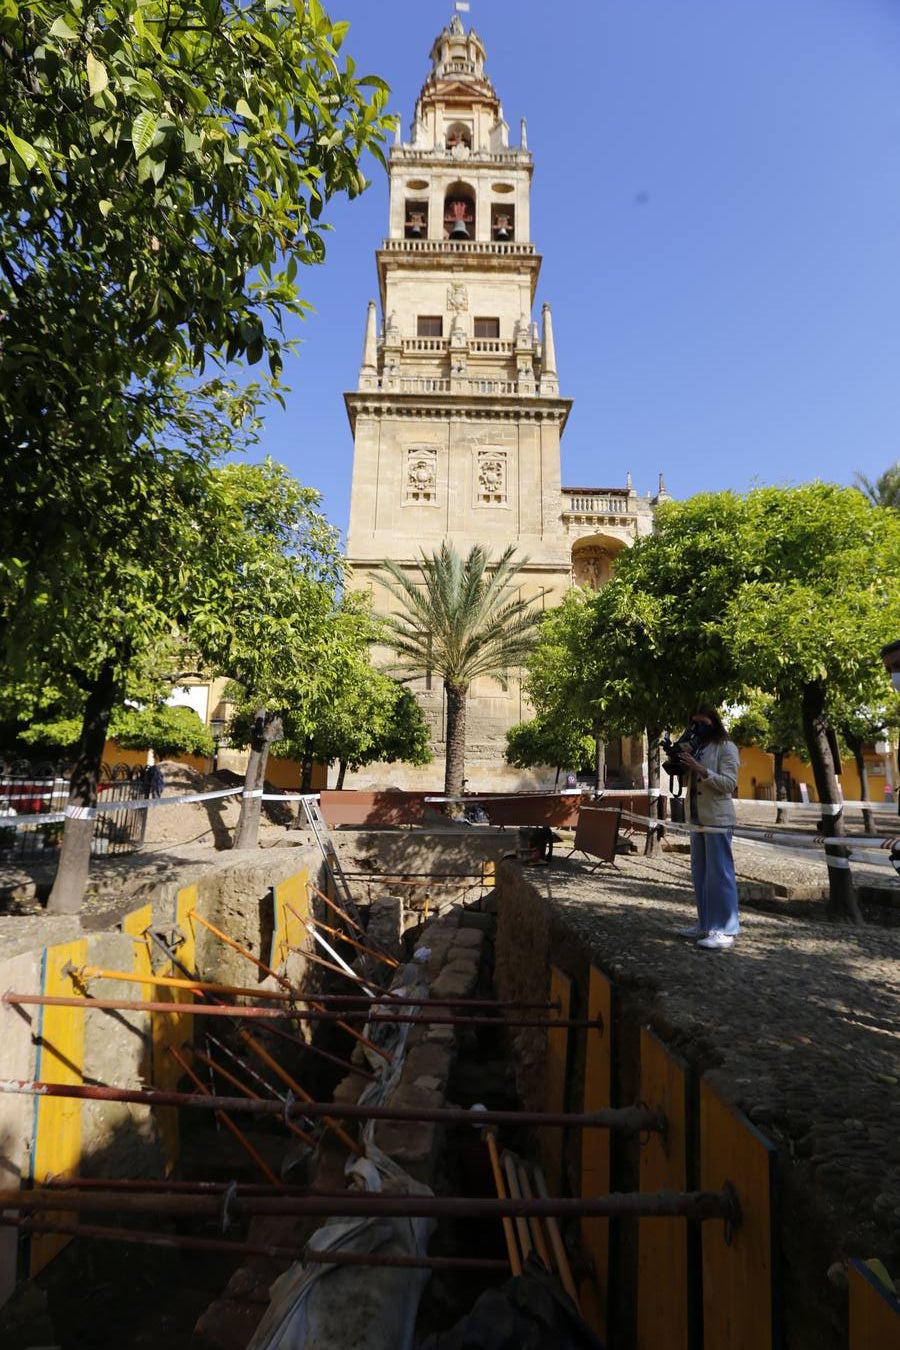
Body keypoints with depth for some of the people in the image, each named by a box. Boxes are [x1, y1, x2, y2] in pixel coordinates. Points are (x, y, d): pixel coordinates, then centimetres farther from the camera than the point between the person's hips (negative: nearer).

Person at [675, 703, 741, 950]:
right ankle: (705, 924, 18)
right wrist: (683, 767, 1)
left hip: (717, 818, -7)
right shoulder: (697, 747, 16)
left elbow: (729, 784, -12)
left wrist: (700, 769, -23)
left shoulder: (726, 747, -4)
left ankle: (726, 931, -4)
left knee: (720, 873, -7)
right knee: (699, 873, 10)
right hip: (697, 817, 8)